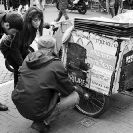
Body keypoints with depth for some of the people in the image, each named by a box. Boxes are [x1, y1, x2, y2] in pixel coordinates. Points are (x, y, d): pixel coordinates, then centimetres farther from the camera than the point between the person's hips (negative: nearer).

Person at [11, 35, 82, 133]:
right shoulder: (56, 65, -15)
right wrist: (76, 89, 21)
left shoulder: (28, 59, 3)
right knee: (74, 97, 2)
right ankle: (42, 122, 0)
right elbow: (67, 90, -4)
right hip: (36, 113, -7)